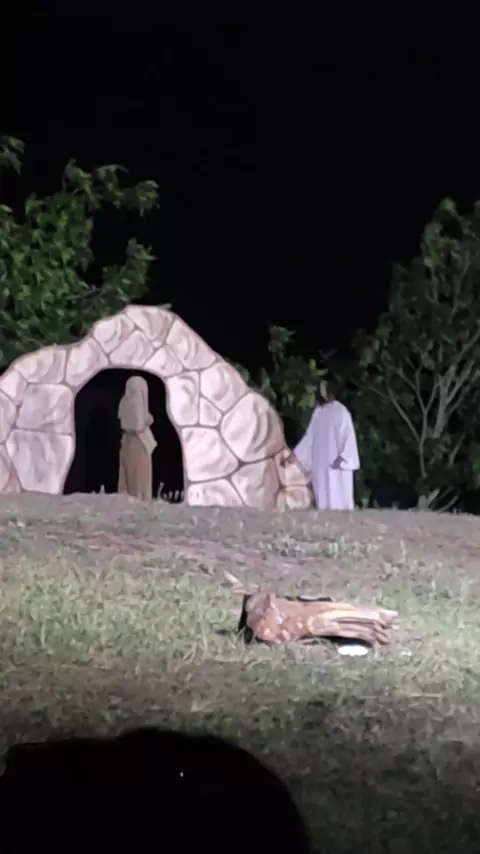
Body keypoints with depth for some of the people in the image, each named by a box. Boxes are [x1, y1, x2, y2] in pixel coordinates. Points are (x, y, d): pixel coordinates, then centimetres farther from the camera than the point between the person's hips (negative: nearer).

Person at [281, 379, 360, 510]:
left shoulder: (340, 411, -6)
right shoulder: (318, 411, 11)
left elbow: (348, 436, -10)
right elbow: (310, 436, 15)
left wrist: (343, 458, -20)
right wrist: (295, 454, 10)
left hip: (336, 464, -6)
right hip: (320, 465, 6)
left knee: (338, 503, -6)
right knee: (324, 501, 5)